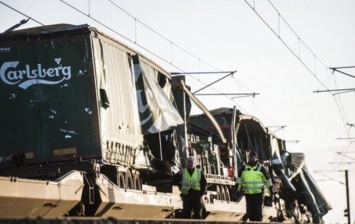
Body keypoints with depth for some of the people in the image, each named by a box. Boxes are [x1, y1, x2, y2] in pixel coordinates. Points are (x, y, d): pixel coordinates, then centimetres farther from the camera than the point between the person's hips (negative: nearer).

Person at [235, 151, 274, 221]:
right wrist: (237, 191, 9)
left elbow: (268, 181, 3)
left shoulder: (261, 168, -2)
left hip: (258, 194, -3)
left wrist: (271, 193, 3)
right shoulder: (244, 168, 6)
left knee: (258, 212, -4)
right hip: (248, 194, 3)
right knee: (250, 213, 7)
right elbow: (239, 180, 15)